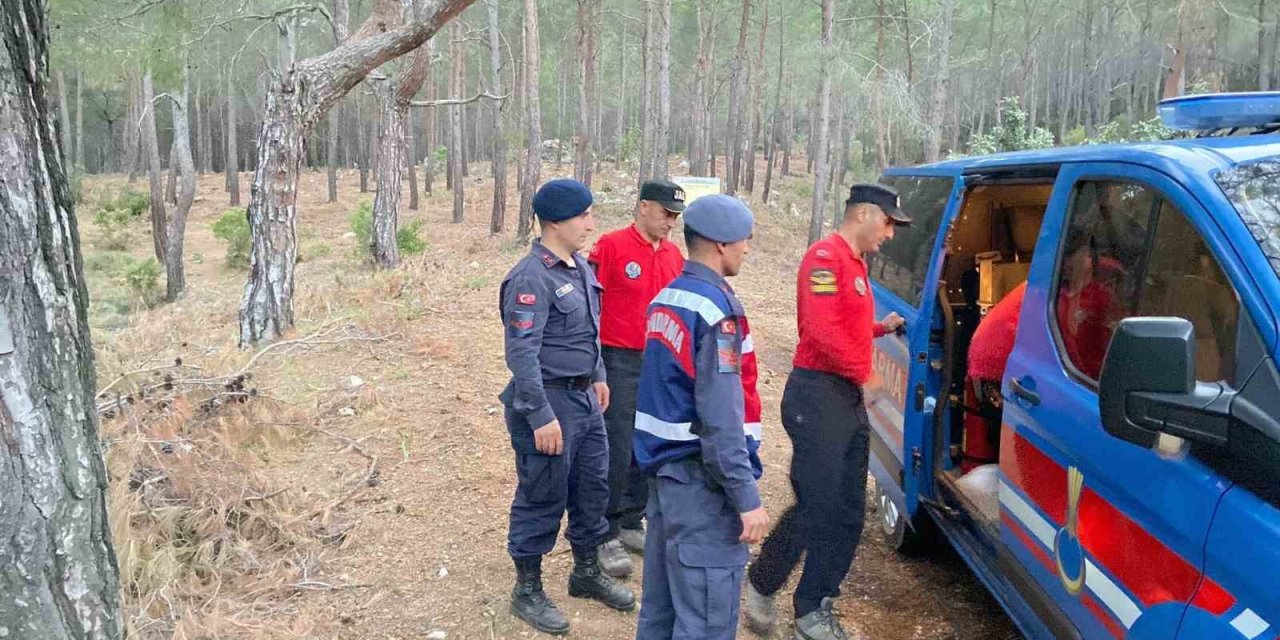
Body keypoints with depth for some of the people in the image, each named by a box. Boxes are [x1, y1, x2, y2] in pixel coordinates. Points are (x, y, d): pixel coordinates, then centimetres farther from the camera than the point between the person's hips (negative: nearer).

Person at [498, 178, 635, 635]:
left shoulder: (579, 265, 7)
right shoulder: (531, 277, -20)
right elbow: (521, 353, -24)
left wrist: (598, 376, 22)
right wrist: (541, 417, -24)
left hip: (584, 397, 9)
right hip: (548, 401, -9)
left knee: (592, 488, 19)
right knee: (542, 498, 5)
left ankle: (587, 573, 38)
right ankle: (528, 591, 24)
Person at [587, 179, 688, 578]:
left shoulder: (674, 254, 9)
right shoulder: (612, 245, -9)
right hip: (620, 361, -6)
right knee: (617, 451, -3)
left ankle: (632, 523, 27)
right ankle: (608, 535, 8)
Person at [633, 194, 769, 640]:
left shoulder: (665, 300, 10)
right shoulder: (716, 309, -18)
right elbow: (721, 418, -22)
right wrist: (747, 496, -19)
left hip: (665, 467, 9)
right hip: (700, 478, -9)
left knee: (662, 604, 19)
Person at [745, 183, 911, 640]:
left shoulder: (856, 263, 18)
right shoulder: (826, 256, -13)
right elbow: (822, 331, -22)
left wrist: (879, 327, 13)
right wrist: (865, 371, -16)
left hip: (850, 398, 10)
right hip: (817, 395, -10)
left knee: (848, 513, 11)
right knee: (816, 507, -6)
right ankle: (761, 585, 17)